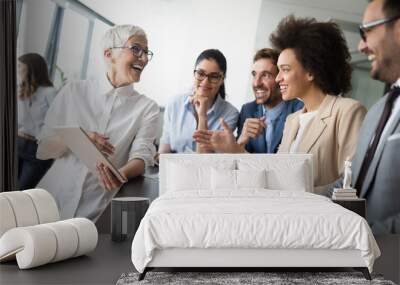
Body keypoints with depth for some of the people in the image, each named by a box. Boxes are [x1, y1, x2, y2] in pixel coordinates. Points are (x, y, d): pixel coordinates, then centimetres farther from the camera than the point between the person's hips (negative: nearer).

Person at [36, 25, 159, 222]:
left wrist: (120, 175, -29)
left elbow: (142, 155, -7)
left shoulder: (147, 108, 7)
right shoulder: (74, 91, 9)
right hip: (53, 199, 1)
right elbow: (43, 148, 8)